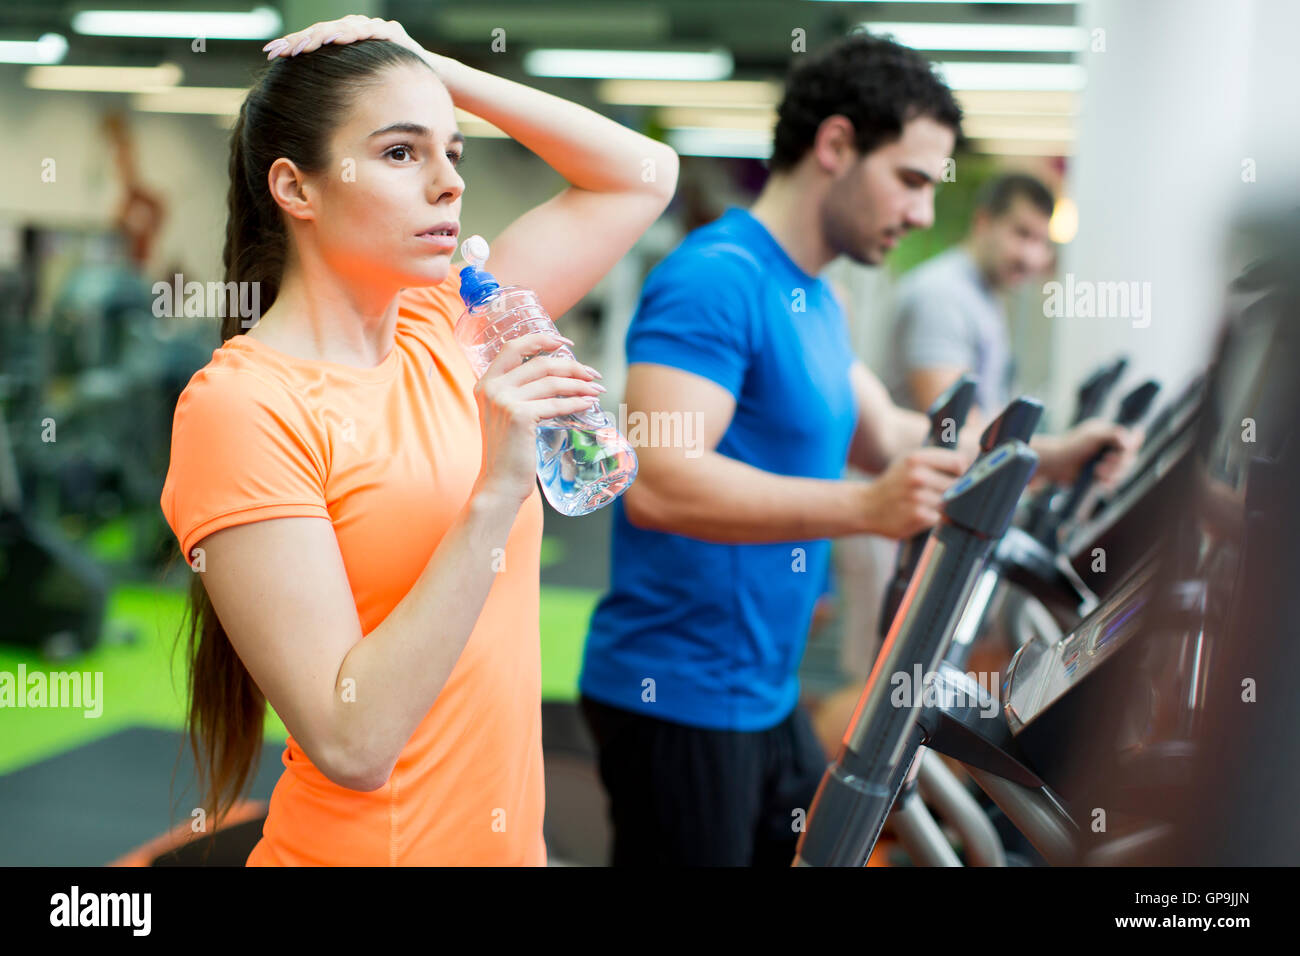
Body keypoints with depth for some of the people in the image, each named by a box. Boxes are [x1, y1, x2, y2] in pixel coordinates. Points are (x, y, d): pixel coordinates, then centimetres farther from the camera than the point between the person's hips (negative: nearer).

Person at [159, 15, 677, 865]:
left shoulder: (437, 330, 1)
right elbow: (351, 743, -24)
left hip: (508, 833, 7)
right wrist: (499, 490, -28)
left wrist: (434, 71, -1)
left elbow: (642, 175, 9)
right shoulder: (243, 404, -18)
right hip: (370, 842, -7)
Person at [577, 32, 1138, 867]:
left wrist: (1043, 457, 12)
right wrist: (865, 507, -36)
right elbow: (658, 482, -30)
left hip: (766, 694, 10)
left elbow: (889, 436, 22)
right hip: (679, 701, -10)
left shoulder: (815, 300, 11)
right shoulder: (719, 279, -20)